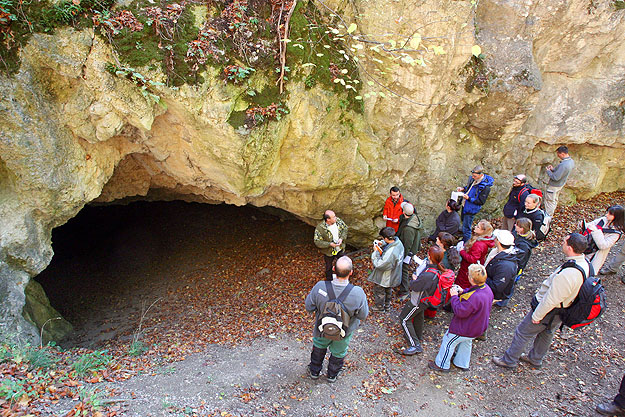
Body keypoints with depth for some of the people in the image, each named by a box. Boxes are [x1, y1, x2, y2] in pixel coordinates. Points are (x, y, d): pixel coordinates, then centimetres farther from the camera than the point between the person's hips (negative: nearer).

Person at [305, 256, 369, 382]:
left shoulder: (320, 287, -35)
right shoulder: (358, 293, -36)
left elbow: (309, 307, -18)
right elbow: (363, 315, -18)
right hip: (344, 332, 0)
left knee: (319, 348, 33)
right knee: (338, 353, 31)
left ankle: (314, 371, 57)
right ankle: (332, 375, 57)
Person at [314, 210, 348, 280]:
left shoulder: (338, 221, -17)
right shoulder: (320, 228, -30)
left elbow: (345, 228, -2)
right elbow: (317, 242, -25)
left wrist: (342, 238, -18)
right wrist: (330, 244, -33)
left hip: (340, 249, 4)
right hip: (329, 252, -4)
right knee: (329, 267, 21)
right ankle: (330, 281, 48)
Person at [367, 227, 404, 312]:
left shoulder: (390, 253, -42)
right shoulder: (398, 242, -16)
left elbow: (379, 265, -33)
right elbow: (390, 245, 9)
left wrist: (376, 251, -24)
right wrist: (383, 244, -7)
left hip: (384, 278, -8)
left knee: (379, 291, 20)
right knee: (388, 290, 31)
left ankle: (379, 306, 43)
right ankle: (387, 305, 53)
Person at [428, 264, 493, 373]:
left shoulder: (474, 297, -41)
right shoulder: (486, 288, -12)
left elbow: (460, 312, -32)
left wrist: (454, 296, -24)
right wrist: (462, 292, -6)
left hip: (465, 329, -9)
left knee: (448, 342, 13)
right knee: (466, 342, 31)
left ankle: (441, 364, 30)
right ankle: (463, 364, 52)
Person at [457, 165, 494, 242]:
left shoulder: (485, 187, -24)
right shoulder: (472, 179, -2)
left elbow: (481, 202, -20)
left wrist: (469, 198, -29)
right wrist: (463, 189, -2)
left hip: (471, 209, -8)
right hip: (465, 206, 8)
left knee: (466, 229, -2)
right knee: (463, 221, 24)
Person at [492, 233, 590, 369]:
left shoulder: (567, 274, -39)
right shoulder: (585, 263, -9)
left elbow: (552, 299, -30)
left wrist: (537, 315, -16)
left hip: (548, 310, -9)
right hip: (561, 310, 9)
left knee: (523, 332, 9)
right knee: (546, 333, 28)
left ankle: (509, 360, 27)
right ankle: (535, 359, 50)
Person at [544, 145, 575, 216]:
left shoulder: (563, 165, -34)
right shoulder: (571, 161, -2)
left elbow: (555, 177, -30)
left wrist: (548, 171, -15)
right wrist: (553, 169, 1)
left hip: (554, 186, -10)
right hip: (560, 184, 10)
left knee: (549, 201, 5)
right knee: (554, 200, 23)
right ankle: (551, 214, 38)